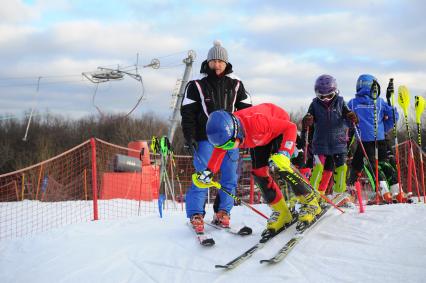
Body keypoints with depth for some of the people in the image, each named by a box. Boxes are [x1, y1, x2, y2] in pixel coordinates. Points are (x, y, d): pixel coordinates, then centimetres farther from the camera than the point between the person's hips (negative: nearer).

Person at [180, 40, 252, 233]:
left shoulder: (235, 84, 9)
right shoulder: (197, 85, 2)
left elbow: (246, 110, 14)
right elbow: (187, 112, 1)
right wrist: (189, 137, -7)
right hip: (205, 138, -3)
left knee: (230, 177, 3)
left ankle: (222, 212, 15)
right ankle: (196, 215, 0)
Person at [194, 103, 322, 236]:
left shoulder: (255, 122, -45)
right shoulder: (224, 132, -27)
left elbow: (291, 127, -36)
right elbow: (220, 149, -2)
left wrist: (284, 153, -48)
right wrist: (209, 171, -14)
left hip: (280, 125, -6)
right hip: (261, 138, 6)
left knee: (282, 167, -21)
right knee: (259, 172, -4)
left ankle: (310, 203, -2)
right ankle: (281, 213, 9)